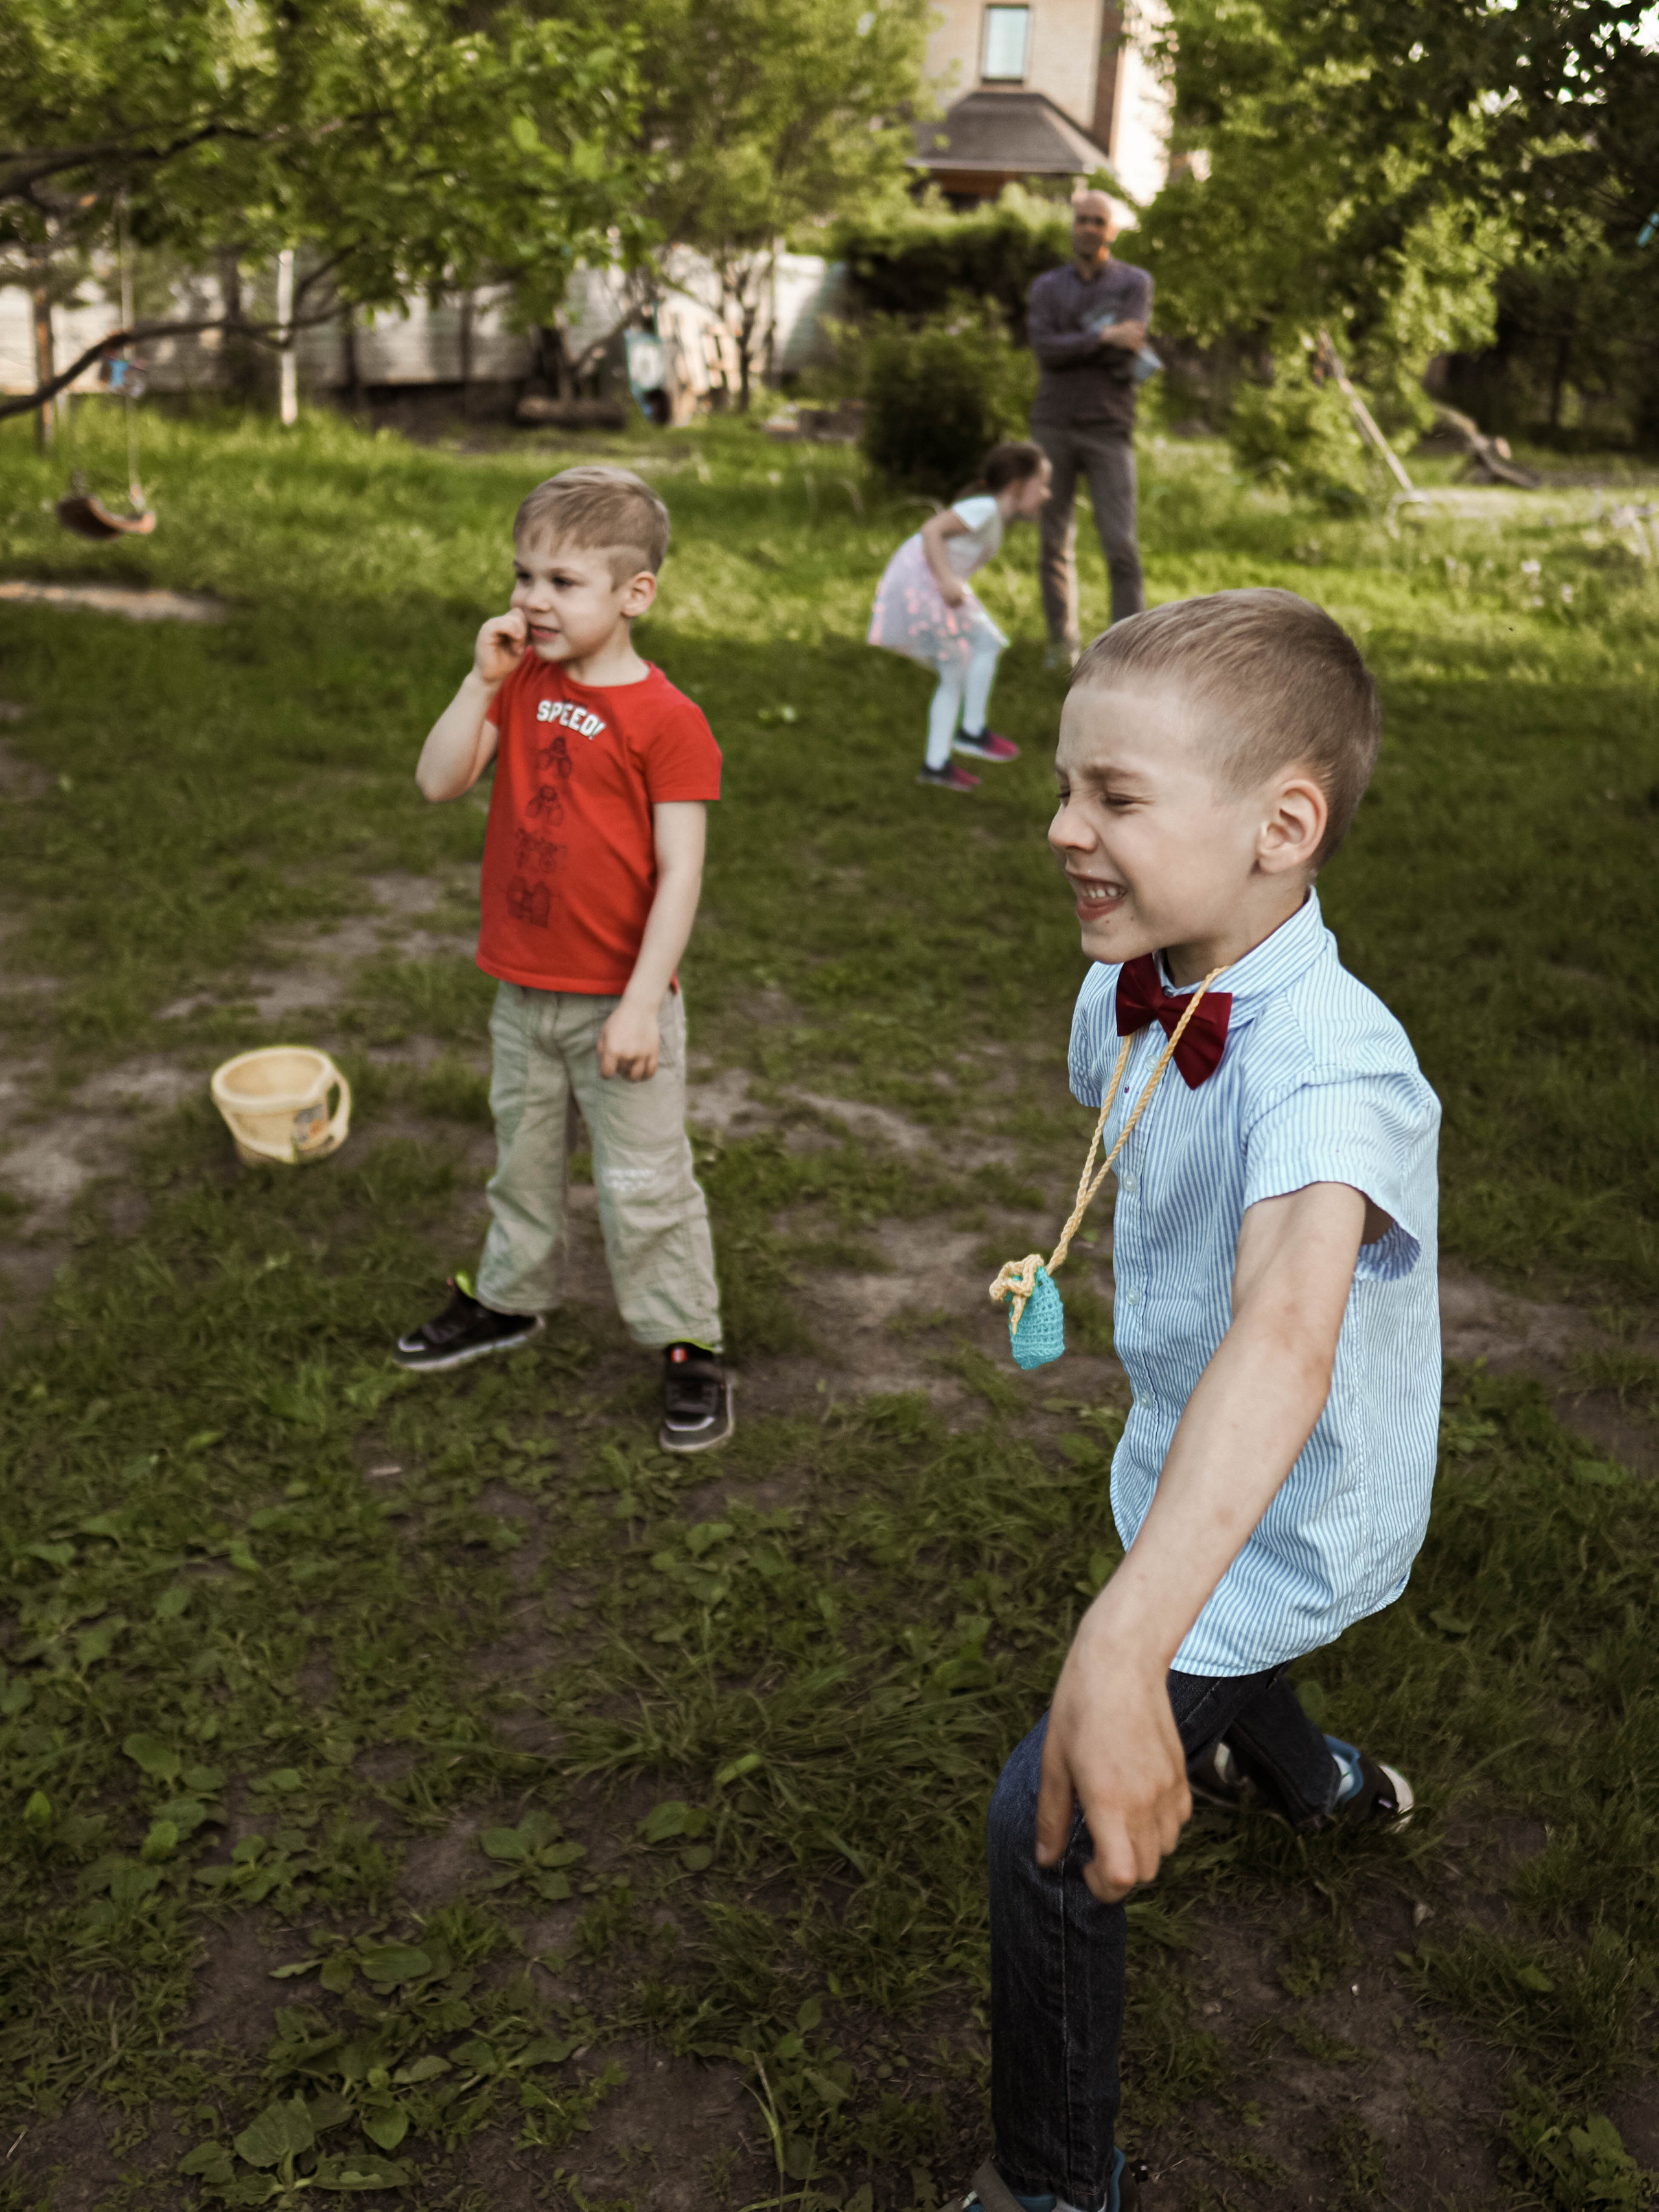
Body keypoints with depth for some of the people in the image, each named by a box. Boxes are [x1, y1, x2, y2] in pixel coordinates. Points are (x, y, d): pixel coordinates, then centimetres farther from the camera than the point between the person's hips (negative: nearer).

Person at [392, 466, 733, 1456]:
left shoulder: (667, 719, -16)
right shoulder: (521, 686, 3)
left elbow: (680, 874, -17)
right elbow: (439, 782, -5)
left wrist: (640, 1002, -20)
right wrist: (484, 679, -14)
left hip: (618, 1001, -6)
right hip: (522, 992, 6)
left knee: (645, 1182, 2)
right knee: (524, 1158, 22)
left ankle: (690, 1346, 16)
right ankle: (512, 1298, 41)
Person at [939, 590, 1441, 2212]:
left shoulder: (1330, 1062, -39)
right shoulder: (1125, 996, -13)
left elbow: (1285, 1339, -56)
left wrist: (1121, 1649, -67)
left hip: (1282, 1516, -8)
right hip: (1187, 1470, 9)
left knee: (1050, 1827, -9)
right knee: (1202, 1648, 36)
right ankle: (1307, 1777, 71)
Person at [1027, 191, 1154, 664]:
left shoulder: (1135, 283, 3)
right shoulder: (1045, 288, 6)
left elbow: (1124, 349, -15)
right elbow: (1045, 350, -12)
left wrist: (1070, 350, -9)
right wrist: (1104, 337, -18)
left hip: (1109, 433, -2)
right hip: (1053, 429, 2)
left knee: (1121, 547, -10)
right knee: (1055, 544, 5)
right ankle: (1062, 643, 18)